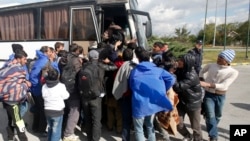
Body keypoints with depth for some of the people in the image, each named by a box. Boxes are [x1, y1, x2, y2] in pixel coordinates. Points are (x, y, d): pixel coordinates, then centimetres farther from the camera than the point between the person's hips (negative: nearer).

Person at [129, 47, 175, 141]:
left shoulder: (134, 71, 2)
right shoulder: (157, 70, 1)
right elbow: (171, 79, -8)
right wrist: (161, 91, 5)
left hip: (139, 105, -2)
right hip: (153, 103, 3)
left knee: (138, 129, 15)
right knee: (150, 126, 27)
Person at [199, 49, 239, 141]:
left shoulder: (233, 72, -12)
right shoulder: (211, 66, -5)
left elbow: (224, 86, -23)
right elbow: (202, 72, 16)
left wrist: (207, 84, -31)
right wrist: (201, 80, -1)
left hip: (220, 97, 1)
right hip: (208, 95, -1)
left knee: (217, 116, 19)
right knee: (210, 116, -13)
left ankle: (211, 130, 46)